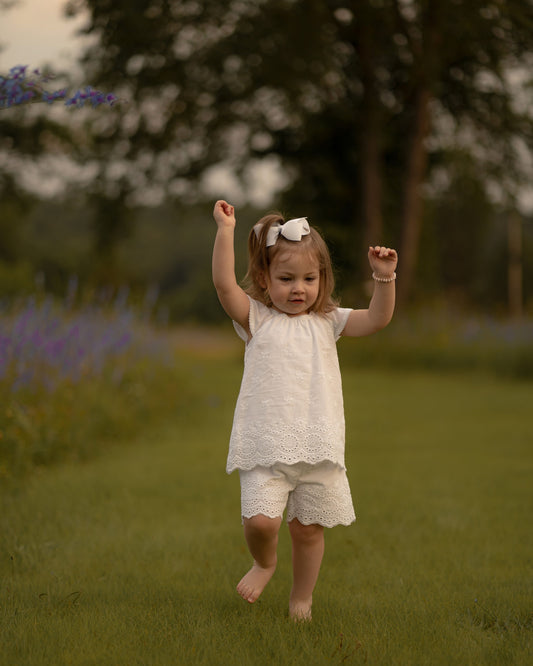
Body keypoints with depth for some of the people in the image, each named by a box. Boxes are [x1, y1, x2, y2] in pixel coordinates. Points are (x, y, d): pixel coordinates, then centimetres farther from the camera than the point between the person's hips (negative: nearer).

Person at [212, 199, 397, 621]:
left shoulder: (327, 322, 11)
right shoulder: (256, 318, 3)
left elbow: (377, 319, 2)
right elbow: (224, 284, -12)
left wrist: (385, 279, -11)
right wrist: (225, 231, -18)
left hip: (318, 448, 2)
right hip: (266, 447, -2)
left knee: (308, 528, 9)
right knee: (260, 521, -16)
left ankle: (302, 597, 29)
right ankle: (264, 563, 17)